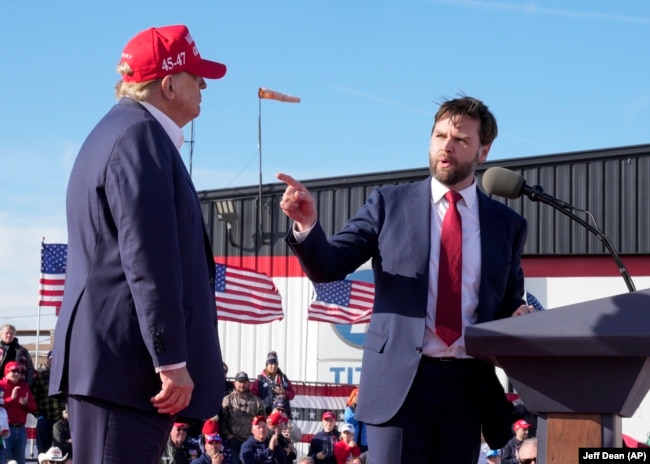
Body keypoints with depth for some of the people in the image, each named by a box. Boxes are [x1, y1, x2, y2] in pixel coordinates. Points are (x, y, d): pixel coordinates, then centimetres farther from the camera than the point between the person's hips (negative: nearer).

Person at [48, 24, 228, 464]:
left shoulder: (122, 130, 23)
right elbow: (148, 258, -19)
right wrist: (172, 358, -21)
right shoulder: (140, 134, -11)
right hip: (127, 360, -11)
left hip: (113, 357, 11)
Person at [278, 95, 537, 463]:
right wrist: (308, 225, -18)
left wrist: (521, 316, -6)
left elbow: (509, 304, 18)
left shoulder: (507, 224, 11)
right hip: (399, 379, -2)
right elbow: (329, 267, 1)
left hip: (467, 384, 3)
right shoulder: (390, 204, 5)